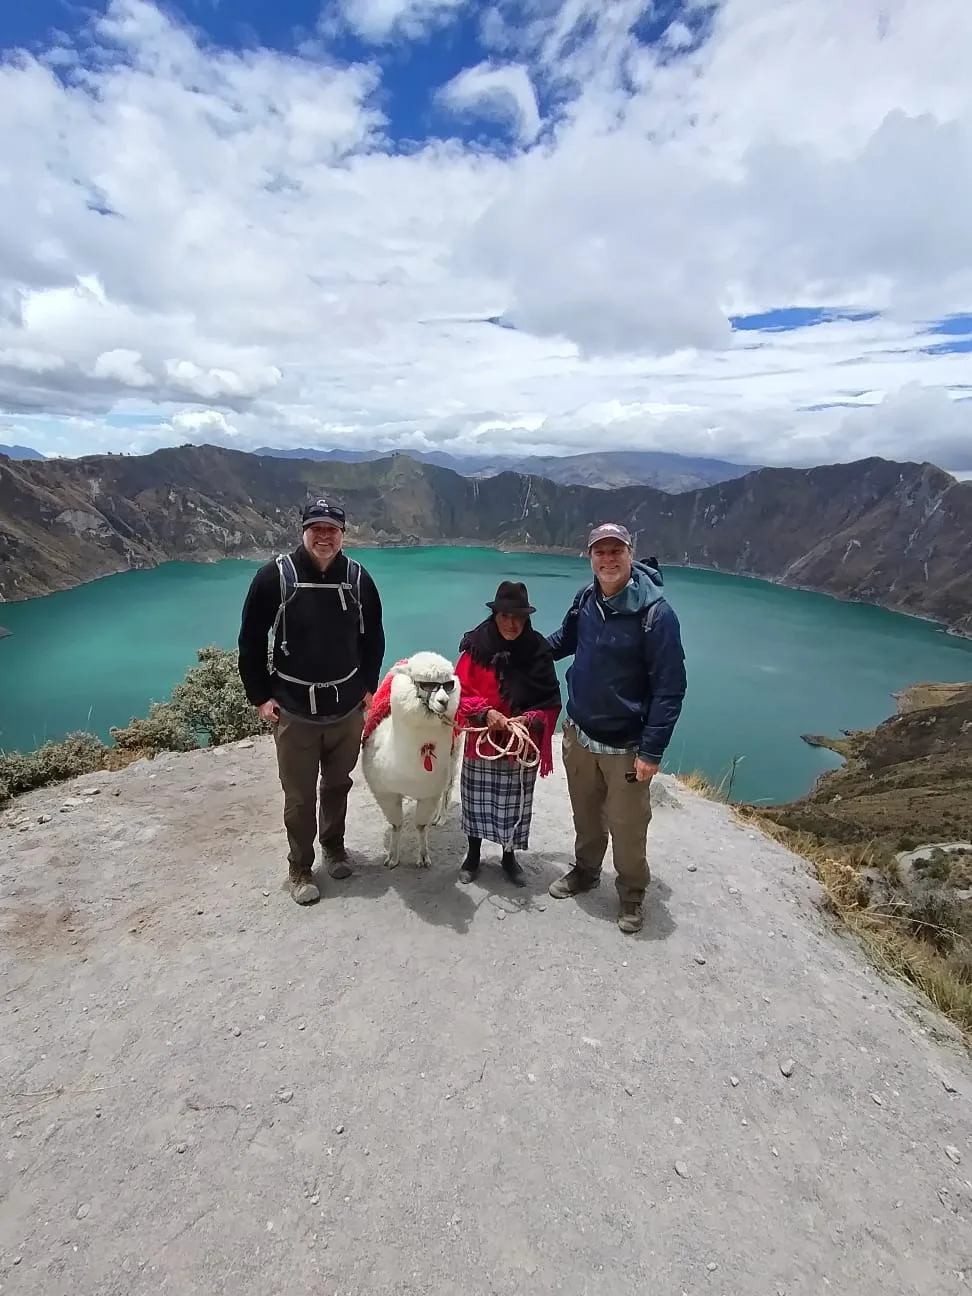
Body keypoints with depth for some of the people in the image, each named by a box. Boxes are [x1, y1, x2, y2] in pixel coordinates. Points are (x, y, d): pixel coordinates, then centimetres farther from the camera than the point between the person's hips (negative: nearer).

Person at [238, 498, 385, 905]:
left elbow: (373, 638, 10)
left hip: (347, 708, 3)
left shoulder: (358, 578, -2)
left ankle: (334, 846, 41)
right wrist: (260, 696, -4)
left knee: (338, 785, 18)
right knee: (299, 795, 8)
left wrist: (368, 687, 7)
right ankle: (300, 868, 28)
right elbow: (251, 640, -2)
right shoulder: (275, 576, -10)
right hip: (293, 710, -2)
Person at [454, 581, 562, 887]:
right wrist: (486, 713, -23)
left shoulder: (538, 650, -8)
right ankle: (473, 854, 35)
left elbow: (551, 702, -5)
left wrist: (529, 720, -21)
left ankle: (509, 857, 36)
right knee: (477, 800, 12)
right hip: (482, 741, 0)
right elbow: (462, 693, -7)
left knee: (515, 804, 13)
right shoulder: (477, 647, -10)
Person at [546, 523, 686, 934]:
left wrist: (652, 752, -19)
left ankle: (632, 893, 34)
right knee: (585, 815, 23)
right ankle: (585, 870, 47)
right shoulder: (585, 599, -3)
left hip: (626, 745, -5)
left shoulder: (656, 612, -20)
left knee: (627, 827, 9)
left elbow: (670, 688, -19)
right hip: (578, 733, 5)